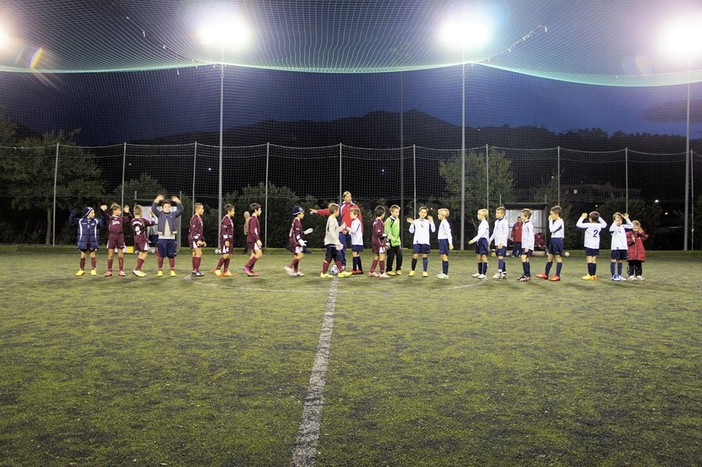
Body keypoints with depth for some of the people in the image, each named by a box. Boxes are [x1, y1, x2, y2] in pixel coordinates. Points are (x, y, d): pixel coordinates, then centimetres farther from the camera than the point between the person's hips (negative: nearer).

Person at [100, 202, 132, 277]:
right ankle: (109, 271, 9)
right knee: (110, 254, 2)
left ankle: (121, 271, 11)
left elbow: (129, 219, 7)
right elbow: (104, 215, -10)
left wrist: (127, 212, -9)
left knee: (120, 254, 4)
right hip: (111, 237, -1)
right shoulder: (109, 218, 5)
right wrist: (102, 210, -30)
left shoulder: (121, 218, 12)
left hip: (120, 237, 2)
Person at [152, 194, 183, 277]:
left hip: (171, 238, 0)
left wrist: (178, 202, -17)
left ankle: (172, 270, 10)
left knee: (171, 255, 4)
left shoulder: (173, 214, 9)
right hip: (162, 238, 0)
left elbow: (181, 210, -3)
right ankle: (160, 270, 12)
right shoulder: (160, 214, 7)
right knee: (161, 255, 4)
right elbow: (153, 209, -7)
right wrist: (157, 200, -19)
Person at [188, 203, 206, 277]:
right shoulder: (194, 218, -14)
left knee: (195, 254, 12)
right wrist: (198, 240, -25)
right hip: (194, 238, -10)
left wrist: (203, 240, 22)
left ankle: (194, 270, 18)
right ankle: (196, 271, -11)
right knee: (199, 253, -13)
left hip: (198, 239, 10)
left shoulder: (199, 218, 16)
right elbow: (193, 230, -20)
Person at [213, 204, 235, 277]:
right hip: (225, 240, -10)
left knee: (229, 255, 7)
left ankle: (225, 271, 10)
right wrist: (226, 240, -22)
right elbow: (223, 230, -18)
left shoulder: (229, 219, 17)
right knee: (226, 254, -11)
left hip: (229, 240, 10)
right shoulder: (225, 219, -13)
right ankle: (217, 269, -5)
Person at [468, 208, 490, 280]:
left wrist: (474, 240, -30)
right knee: (478, 257, 14)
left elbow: (481, 234, -23)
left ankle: (483, 274, -3)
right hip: (479, 241, 10)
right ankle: (479, 272, 23)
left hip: (483, 241, -10)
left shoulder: (484, 223, -14)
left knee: (484, 257, -6)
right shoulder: (481, 223, 16)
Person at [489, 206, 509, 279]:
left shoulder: (504, 222, -9)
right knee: (499, 257, 10)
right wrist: (490, 240, 17)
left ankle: (499, 272, -14)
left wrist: (502, 242, -20)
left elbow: (506, 233, -15)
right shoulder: (496, 222, 16)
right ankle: (504, 273, 16)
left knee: (500, 257, -12)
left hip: (502, 243, -8)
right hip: (497, 243, 8)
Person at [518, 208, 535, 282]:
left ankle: (527, 276, -16)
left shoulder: (529, 224, -14)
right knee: (526, 260, 11)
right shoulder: (524, 224, 15)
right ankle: (526, 275, 17)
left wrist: (528, 246, -22)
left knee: (524, 259, -16)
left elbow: (531, 236, -19)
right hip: (524, 245, 9)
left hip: (528, 246, -9)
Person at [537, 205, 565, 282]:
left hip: (558, 240, -10)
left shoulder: (560, 221, -14)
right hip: (553, 240, 10)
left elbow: (552, 230, -20)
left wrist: (550, 221, -13)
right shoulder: (556, 221, 15)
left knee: (558, 257, -4)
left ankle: (557, 276, 0)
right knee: (549, 257, 12)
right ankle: (546, 274, 18)